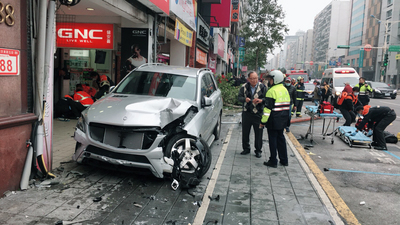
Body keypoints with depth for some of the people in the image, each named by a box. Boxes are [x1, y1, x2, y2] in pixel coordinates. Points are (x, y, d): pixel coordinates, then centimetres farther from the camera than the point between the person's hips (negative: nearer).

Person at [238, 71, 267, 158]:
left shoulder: (262, 87, -2)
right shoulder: (244, 87, 3)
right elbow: (239, 97, 4)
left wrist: (261, 100, -22)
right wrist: (245, 99, -17)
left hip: (258, 114, -2)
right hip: (246, 113, 2)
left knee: (258, 133, 4)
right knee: (245, 132, 10)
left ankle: (258, 150, 18)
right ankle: (246, 148, 27)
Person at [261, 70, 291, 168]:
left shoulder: (272, 91, -16)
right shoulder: (285, 90, 11)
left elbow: (268, 108, -19)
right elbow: (289, 105, 17)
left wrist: (263, 121, -16)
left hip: (273, 120, -8)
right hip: (283, 119, 8)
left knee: (272, 139, 0)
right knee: (280, 137, 16)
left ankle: (273, 161, 6)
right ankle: (284, 160, 23)